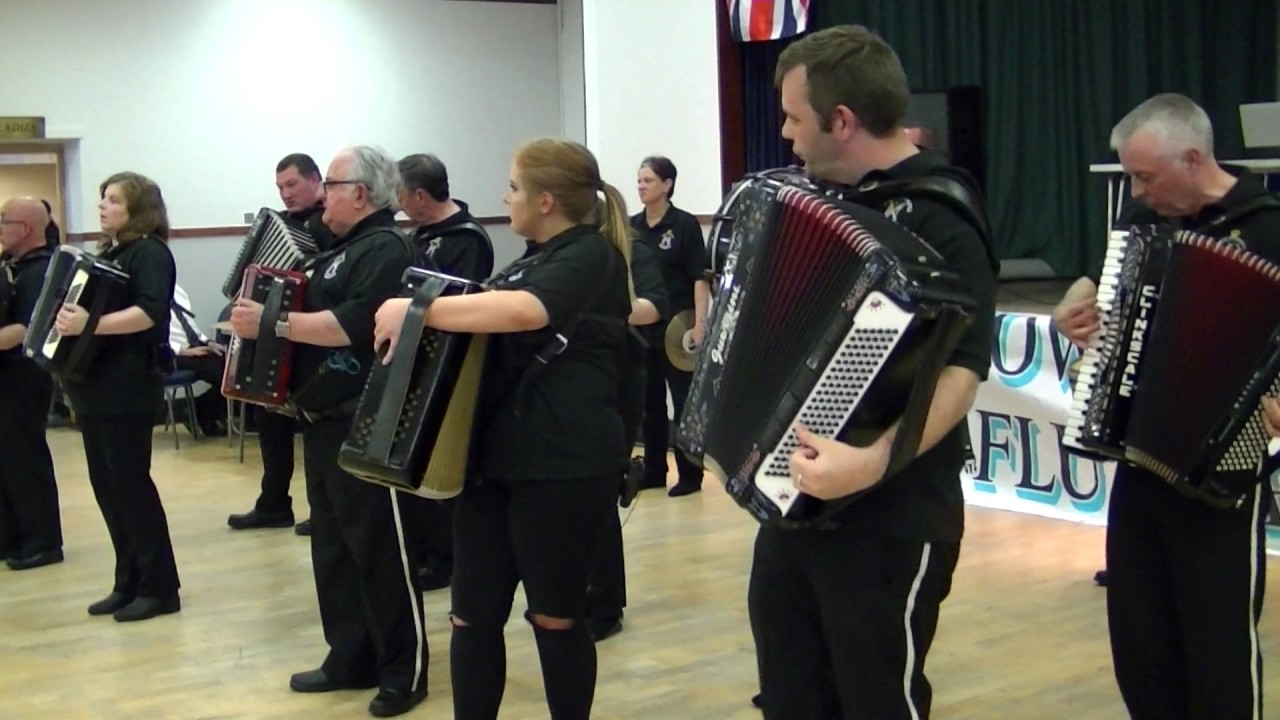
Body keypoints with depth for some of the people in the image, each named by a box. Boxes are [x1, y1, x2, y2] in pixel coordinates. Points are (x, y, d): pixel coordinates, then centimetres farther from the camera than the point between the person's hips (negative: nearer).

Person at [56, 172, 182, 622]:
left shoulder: (149, 252, -10)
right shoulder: (110, 253, 17)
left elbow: (150, 311, -25)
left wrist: (90, 325, -34)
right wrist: (67, 320, 8)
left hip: (127, 386, -9)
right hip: (96, 386, 9)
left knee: (131, 482, -5)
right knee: (107, 485, 10)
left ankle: (160, 588, 2)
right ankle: (129, 583, 17)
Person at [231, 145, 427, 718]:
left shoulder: (384, 249, -14)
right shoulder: (348, 247, 18)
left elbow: (353, 326, -27)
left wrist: (272, 323, -24)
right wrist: (263, 318, 15)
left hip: (365, 425, -10)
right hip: (325, 419, 10)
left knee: (380, 548, -4)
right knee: (333, 544, 14)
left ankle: (406, 671, 3)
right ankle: (351, 658, 23)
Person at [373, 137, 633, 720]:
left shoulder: (591, 256, -11)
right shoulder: (534, 258, 17)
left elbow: (522, 311, -29)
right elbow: (487, 327, 28)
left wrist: (415, 310, -23)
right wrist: (428, 316, 8)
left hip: (565, 467, -8)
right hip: (495, 458, 8)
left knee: (555, 617, 6)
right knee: (473, 615, 7)